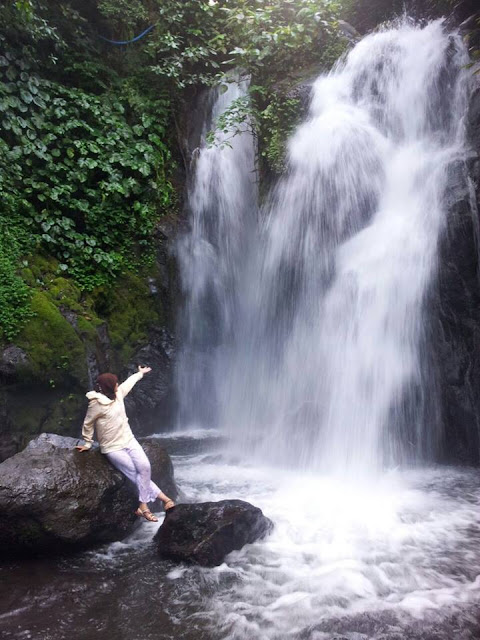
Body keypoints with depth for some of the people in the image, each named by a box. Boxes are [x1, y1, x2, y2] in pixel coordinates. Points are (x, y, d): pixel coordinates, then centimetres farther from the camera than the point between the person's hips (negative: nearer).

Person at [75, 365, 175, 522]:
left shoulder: (118, 394, 2)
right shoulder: (97, 404, -18)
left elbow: (128, 383, 22)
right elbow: (88, 424, -5)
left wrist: (140, 373, 38)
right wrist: (88, 444, 4)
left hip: (129, 440, 6)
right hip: (113, 448, -6)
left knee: (144, 467, -14)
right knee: (137, 474, -10)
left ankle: (143, 506, -6)